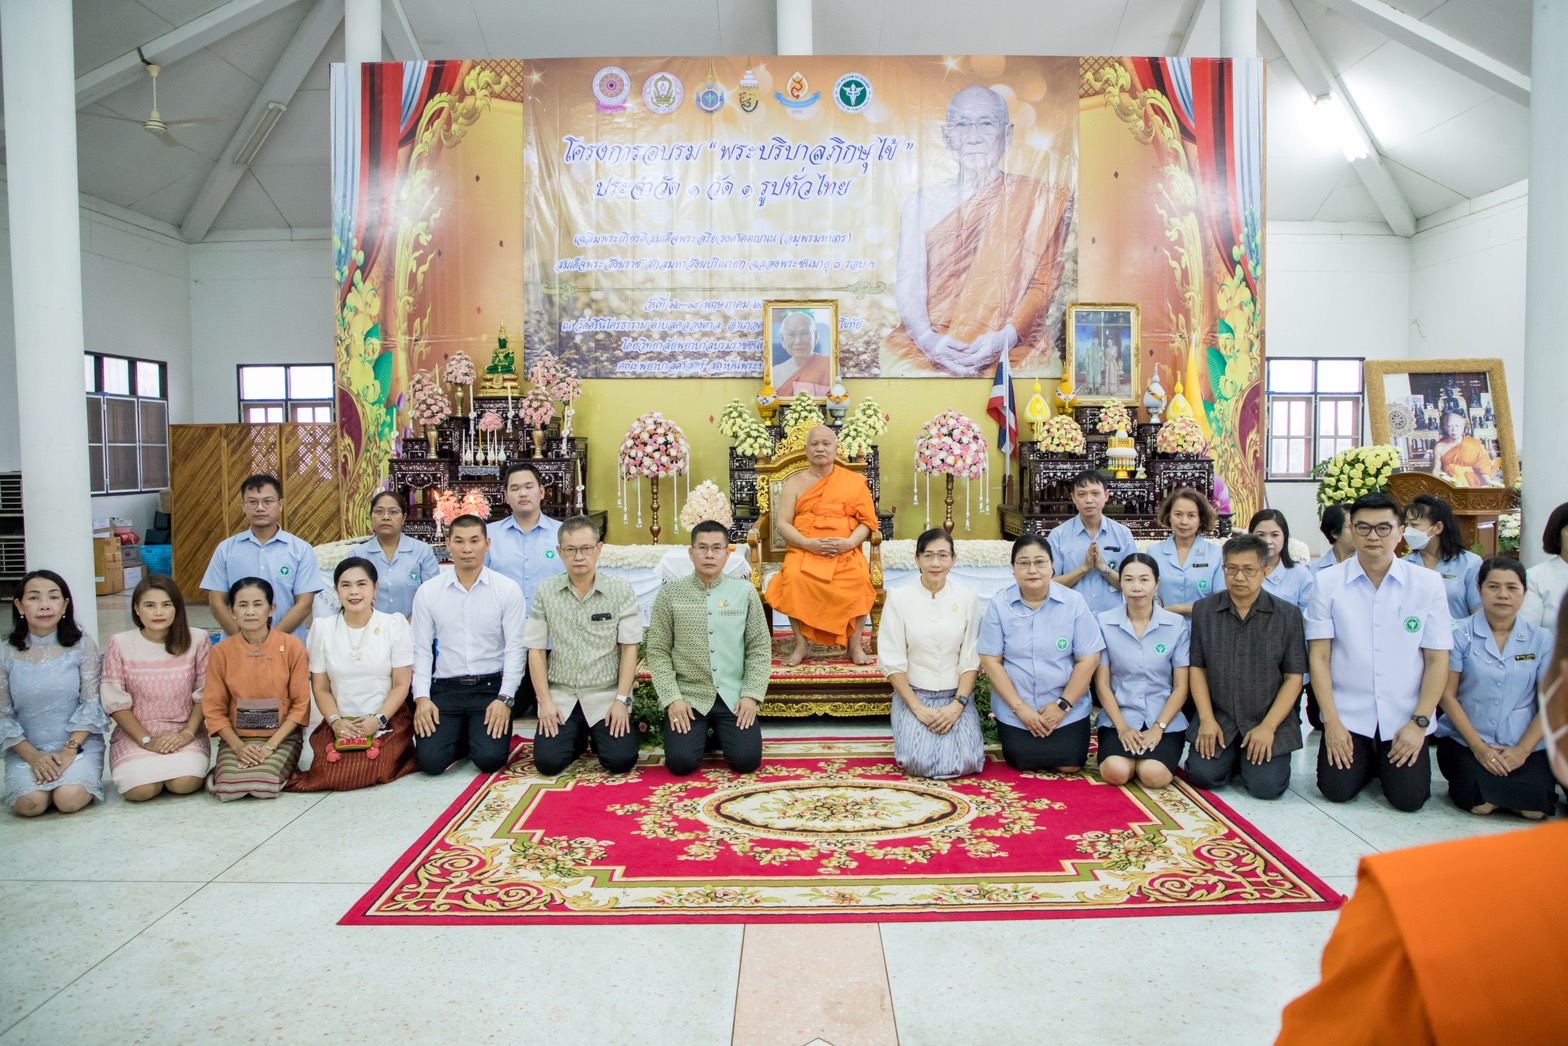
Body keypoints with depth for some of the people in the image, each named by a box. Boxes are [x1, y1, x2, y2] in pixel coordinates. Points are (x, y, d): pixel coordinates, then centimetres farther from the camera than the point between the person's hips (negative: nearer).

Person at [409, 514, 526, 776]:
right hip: (445, 688, 2)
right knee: (430, 760, -15)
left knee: (489, 759, -18)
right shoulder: (428, 591, 4)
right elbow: (421, 650, 4)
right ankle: (461, 735, 18)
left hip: (492, 687, -1)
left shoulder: (508, 589, -2)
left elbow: (514, 648, -4)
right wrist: (421, 697, -8)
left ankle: (483, 734, 17)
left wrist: (505, 699, -12)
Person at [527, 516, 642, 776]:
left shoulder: (621, 591, -5)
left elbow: (629, 648, -4)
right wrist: (545, 701, -5)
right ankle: (577, 737, 21)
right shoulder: (545, 592, -1)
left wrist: (621, 700, -10)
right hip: (560, 695, 1)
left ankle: (596, 736, 20)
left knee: (621, 760, -15)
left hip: (607, 694, -1)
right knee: (547, 762, -14)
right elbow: (535, 650, 2)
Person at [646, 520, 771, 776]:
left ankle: (720, 734, 20)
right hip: (688, 695, -1)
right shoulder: (670, 593, -2)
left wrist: (751, 695, -7)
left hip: (733, 696, 1)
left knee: (746, 760, -15)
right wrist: (672, 699, -11)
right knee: (681, 762, -18)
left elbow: (760, 647, 3)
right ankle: (702, 734, 17)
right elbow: (658, 651, -1)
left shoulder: (745, 591, 2)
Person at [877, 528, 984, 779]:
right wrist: (918, 708, -14)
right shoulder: (899, 598, -6)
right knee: (920, 763, -21)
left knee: (962, 763, -19)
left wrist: (957, 705, -14)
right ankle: (913, 728, 13)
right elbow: (892, 661, -7)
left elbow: (971, 659, -2)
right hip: (913, 694, -1)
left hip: (957, 695, 1)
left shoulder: (967, 598, -2)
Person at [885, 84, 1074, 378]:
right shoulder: (921, 203, 14)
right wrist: (926, 339, -16)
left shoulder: (1040, 199, 9)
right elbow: (908, 286, 5)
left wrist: (1005, 338, -17)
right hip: (925, 349, 2)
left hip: (1006, 352, -1)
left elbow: (1044, 282, 1)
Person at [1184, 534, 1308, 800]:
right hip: (1218, 719, 1)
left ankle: (1251, 757, 16)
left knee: (1265, 786, -18)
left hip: (1269, 721, -1)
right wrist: (1207, 720, -6)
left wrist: (1268, 727, -11)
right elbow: (1197, 667, 4)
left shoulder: (1287, 615, -2)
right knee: (1202, 775, -16)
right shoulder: (1203, 610, 2)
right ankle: (1232, 757, 17)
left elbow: (1294, 677, -2)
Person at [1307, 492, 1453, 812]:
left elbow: (1437, 659, -1)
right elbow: (1318, 656, -4)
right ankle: (1365, 760, 24)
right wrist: (1331, 722, -9)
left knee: (1408, 798, -9)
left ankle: (1388, 761, 24)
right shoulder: (1327, 583, -3)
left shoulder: (1428, 584, -2)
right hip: (1347, 715, 0)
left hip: (1405, 718, 0)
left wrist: (1419, 723, -7)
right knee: (1336, 790, -9)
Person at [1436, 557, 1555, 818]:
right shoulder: (1460, 634, -4)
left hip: (1524, 744, 2)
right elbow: (1447, 695, -4)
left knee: (1534, 808, -20)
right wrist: (1479, 747, -11)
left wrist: (1523, 750, -11)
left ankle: (1499, 782, 11)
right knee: (1479, 803, -23)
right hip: (1465, 740, -2)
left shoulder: (1541, 639, 3)